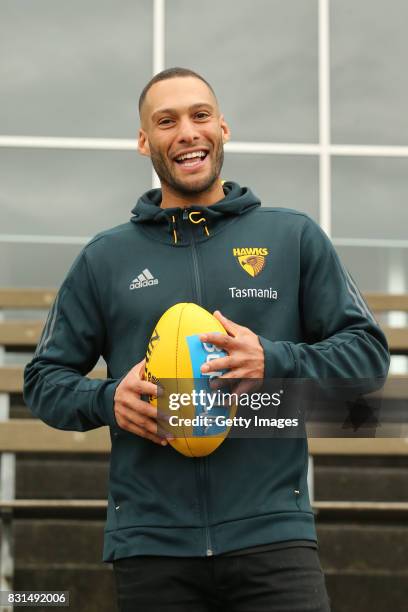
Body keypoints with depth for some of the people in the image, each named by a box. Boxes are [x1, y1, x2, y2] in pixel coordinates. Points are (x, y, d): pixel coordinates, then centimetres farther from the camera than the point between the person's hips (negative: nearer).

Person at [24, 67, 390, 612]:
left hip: (272, 532, -1)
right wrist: (107, 400, -7)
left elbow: (367, 350, 6)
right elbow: (45, 380, 15)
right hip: (150, 542, 1)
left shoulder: (294, 237, 10)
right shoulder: (106, 258, 13)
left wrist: (274, 363, -11)